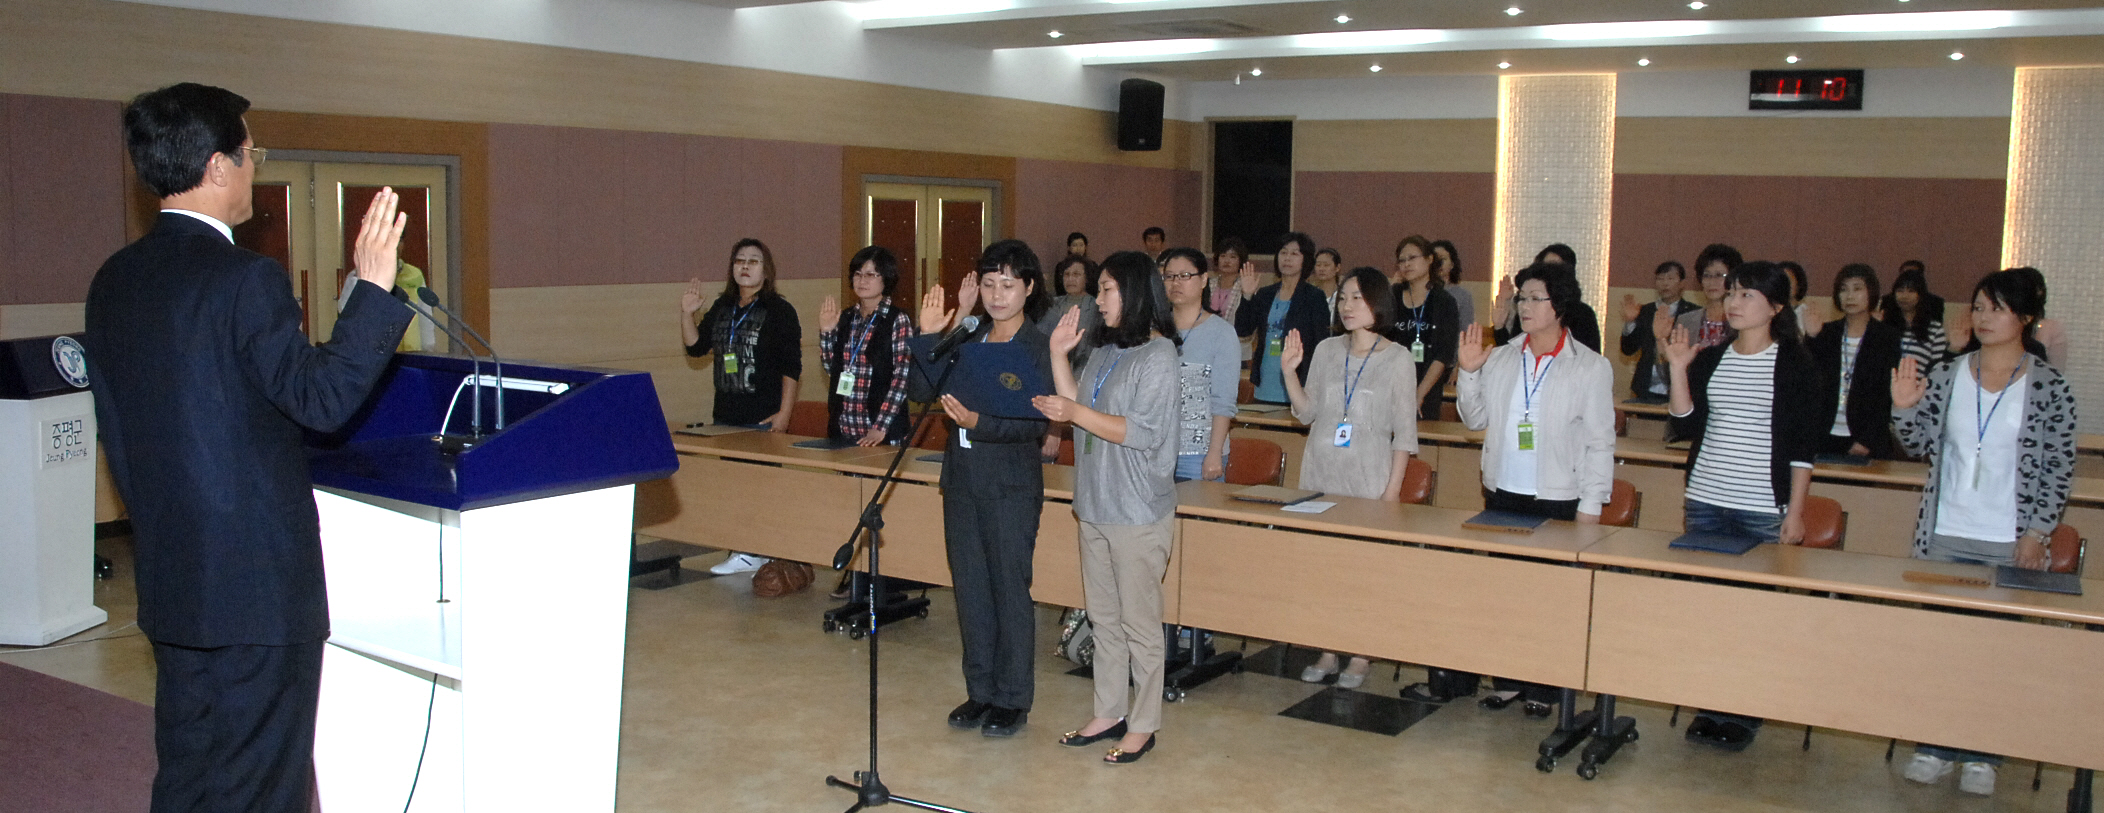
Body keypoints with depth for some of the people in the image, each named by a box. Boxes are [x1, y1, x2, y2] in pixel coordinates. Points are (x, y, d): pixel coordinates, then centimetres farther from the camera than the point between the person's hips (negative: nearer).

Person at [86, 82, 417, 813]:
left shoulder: (113, 281, 7)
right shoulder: (245, 279, -18)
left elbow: (118, 428, 14)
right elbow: (320, 397, -21)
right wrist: (371, 287, -20)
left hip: (168, 580, 8)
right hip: (259, 581, -8)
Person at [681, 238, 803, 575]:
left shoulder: (779, 311, -5)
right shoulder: (722, 308, 13)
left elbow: (791, 367, -9)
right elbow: (696, 346, 18)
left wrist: (784, 413, -15)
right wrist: (687, 313, 2)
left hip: (763, 419, -6)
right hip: (726, 415, 6)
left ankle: (760, 553, 4)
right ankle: (740, 551, 18)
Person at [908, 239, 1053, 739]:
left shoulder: (1039, 349, -8)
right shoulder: (968, 341, 9)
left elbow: (1036, 424, -15)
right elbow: (920, 392, 2)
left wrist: (979, 423, -28)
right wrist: (930, 337, -8)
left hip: (1011, 485, -6)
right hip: (963, 478, 6)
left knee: (1010, 589, 1)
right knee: (970, 588, 12)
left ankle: (1013, 699, 13)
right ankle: (980, 691, 25)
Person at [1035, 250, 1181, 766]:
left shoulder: (1157, 356, -12)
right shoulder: (1105, 350, 13)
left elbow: (1144, 433, -19)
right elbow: (1076, 406, 13)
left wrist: (1076, 413, -21)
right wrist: (1059, 355, 5)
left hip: (1138, 512, -8)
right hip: (1096, 506, 8)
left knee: (1139, 621, 1)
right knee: (1104, 616, 15)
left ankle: (1143, 725, 12)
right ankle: (1109, 713, 27)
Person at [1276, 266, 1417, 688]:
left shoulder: (1397, 359, -4)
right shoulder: (1326, 350, 7)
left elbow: (1404, 431, -4)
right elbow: (1307, 413, 9)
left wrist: (1393, 488, -10)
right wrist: (1289, 371, -4)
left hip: (1368, 480, -4)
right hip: (1320, 474, 4)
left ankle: (1361, 656, 12)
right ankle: (1327, 651, 18)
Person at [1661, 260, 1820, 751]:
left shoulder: (1794, 364, -2)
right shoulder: (1709, 359, 9)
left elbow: (1804, 445, -3)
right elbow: (1686, 425, 4)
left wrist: (1795, 511, -7)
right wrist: (1678, 370, -4)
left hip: (1765, 509, -4)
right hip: (1706, 502, 4)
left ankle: (1745, 714, 10)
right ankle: (1710, 707, 16)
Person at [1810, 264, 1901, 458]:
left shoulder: (1888, 337, 2)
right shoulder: (1827, 334, 10)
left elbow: (1888, 397, -2)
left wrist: (1867, 441, -11)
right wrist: (1811, 338, -9)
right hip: (1826, 438, 2)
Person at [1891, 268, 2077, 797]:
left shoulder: (2050, 387, -3)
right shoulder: (1946, 376, 4)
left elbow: (2059, 468, -2)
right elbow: (1923, 446, 9)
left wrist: (2036, 533, -8)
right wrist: (1904, 408, -9)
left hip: (2010, 543, -2)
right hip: (1945, 535, 3)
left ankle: (1981, 754, 14)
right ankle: (1934, 744, 17)